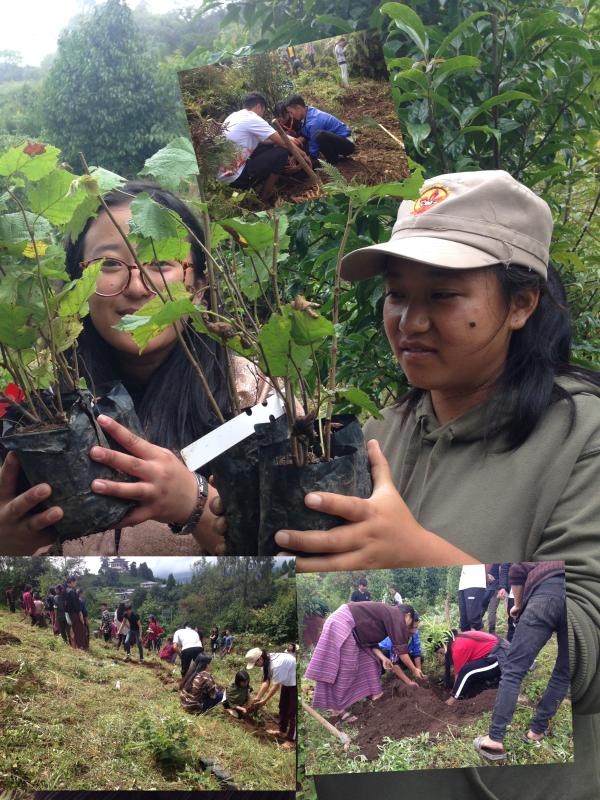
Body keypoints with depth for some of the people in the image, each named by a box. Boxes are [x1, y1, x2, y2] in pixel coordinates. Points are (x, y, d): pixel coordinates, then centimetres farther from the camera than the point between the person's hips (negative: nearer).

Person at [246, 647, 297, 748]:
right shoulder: (266, 662, -8)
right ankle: (282, 730, 37)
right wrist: (257, 698, -9)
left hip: (294, 682, -9)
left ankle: (291, 740, 0)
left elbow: (276, 685, -28)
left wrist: (264, 701, -19)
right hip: (287, 682, 9)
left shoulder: (277, 664, -37)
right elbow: (266, 682, -4)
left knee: (293, 711, -6)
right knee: (283, 707, 20)